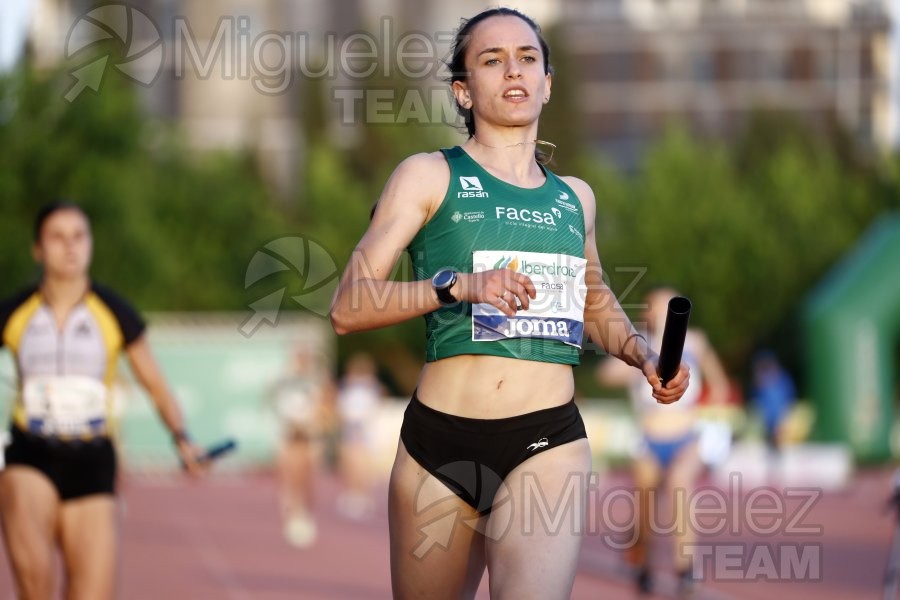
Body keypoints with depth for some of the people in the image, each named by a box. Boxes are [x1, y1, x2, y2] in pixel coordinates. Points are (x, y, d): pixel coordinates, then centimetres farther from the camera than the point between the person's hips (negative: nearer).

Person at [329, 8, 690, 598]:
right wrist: (457, 285, -18)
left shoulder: (575, 196, 17)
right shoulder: (429, 176, 4)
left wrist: (645, 355, 15)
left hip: (549, 442, 1)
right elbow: (348, 308, -5)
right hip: (440, 439, -1)